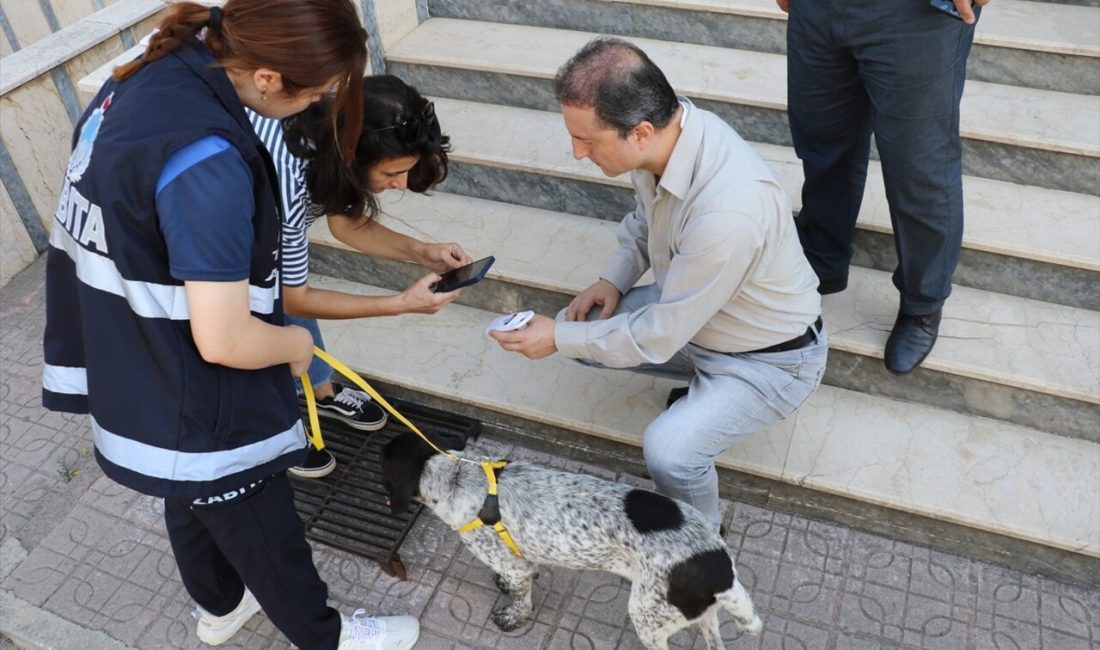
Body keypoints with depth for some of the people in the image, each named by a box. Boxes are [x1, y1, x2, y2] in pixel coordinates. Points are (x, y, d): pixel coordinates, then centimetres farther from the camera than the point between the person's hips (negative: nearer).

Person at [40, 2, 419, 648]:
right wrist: (295, 342, -10)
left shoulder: (148, 76, -6)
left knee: (196, 504, 31)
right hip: (197, 408, -8)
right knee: (265, 534, 17)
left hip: (137, 378, 9)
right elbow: (223, 341, -31)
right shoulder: (206, 161, -35)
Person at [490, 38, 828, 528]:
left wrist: (560, 338, -17)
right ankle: (704, 387, 19)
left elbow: (659, 336, -28)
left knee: (668, 451, -28)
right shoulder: (665, 128, -15)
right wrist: (614, 279, -5)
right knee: (581, 326, 3)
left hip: (771, 359, -8)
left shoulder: (727, 210, -40)